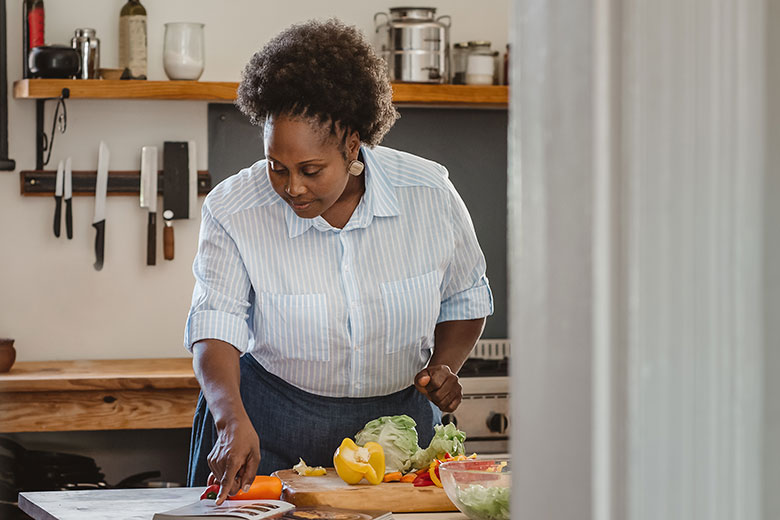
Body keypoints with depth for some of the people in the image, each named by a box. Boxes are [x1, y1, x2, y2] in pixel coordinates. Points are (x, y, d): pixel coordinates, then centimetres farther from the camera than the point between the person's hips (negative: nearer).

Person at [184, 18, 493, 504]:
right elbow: (215, 327, -20)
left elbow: (465, 299, 7)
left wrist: (444, 366, -10)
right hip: (271, 431, -1)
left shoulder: (429, 194, -9)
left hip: (398, 421, 1)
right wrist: (232, 420, -36)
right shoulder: (233, 211, -14)